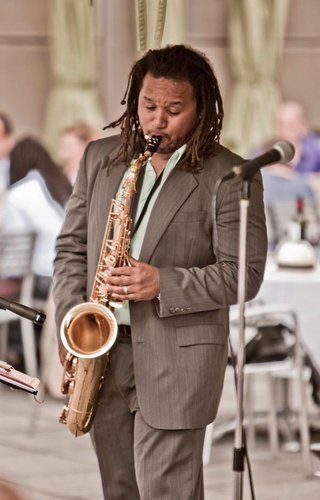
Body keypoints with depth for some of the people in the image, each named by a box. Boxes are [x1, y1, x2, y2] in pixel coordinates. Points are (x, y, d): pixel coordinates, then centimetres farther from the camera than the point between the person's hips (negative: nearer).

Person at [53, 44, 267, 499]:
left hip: (177, 361, -5)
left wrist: (163, 284, -21)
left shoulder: (230, 177, -7)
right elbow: (72, 247, 12)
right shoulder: (100, 158, 9)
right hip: (104, 356, 5)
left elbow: (243, 273, -9)